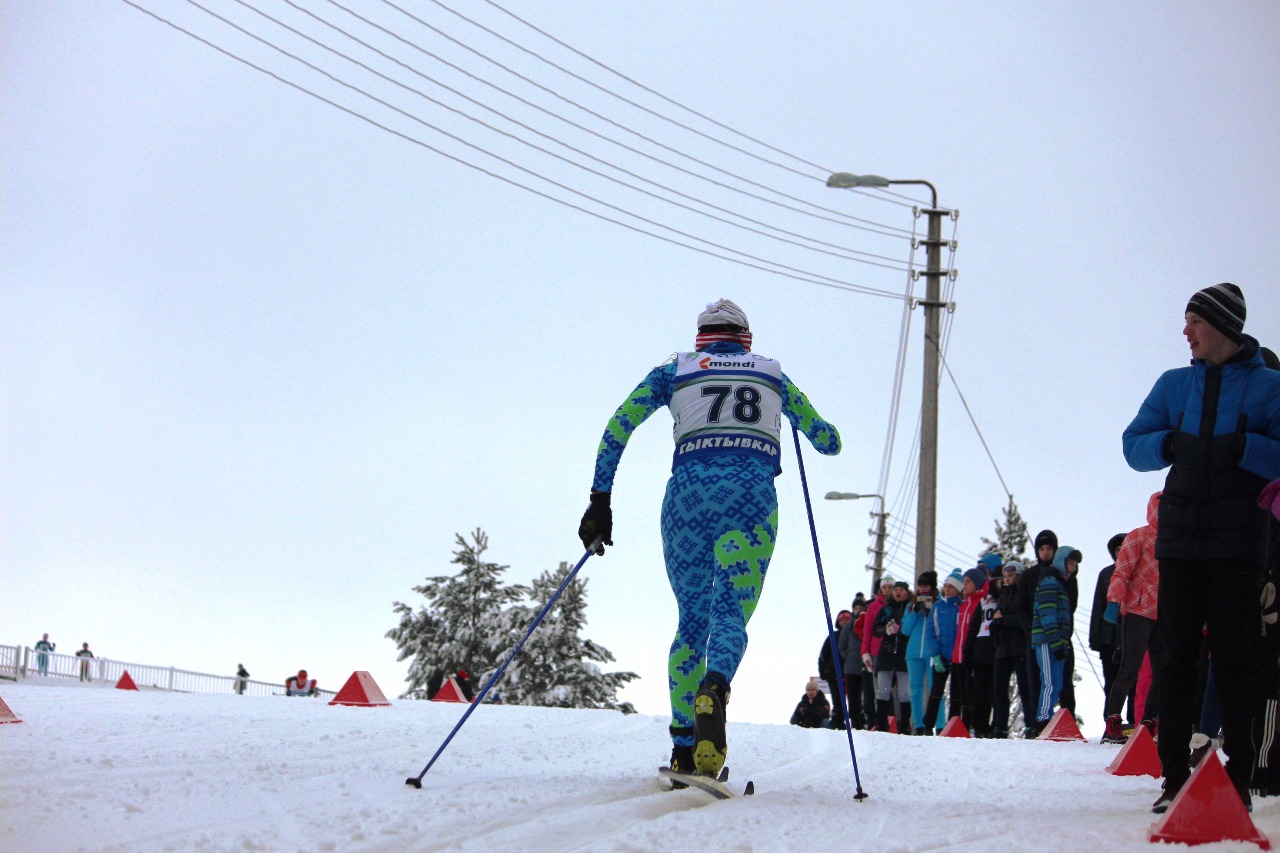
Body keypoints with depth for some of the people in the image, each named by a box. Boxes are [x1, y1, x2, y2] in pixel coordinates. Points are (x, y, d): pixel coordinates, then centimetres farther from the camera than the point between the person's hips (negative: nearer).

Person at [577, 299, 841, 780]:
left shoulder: (674, 370, 20)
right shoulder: (773, 375, 23)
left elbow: (618, 427, 9)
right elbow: (829, 442, 30)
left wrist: (600, 500, 9)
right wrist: (791, 415, 51)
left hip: (689, 491, 1)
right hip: (752, 494, -1)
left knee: (691, 621, 14)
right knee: (730, 614, -7)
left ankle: (683, 748, 5)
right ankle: (713, 689, -42)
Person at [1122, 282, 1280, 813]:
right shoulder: (1175, 384, 12)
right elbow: (1133, 445, 11)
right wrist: (1168, 445, -7)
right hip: (1180, 536, 4)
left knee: (1233, 656, -3)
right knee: (1175, 655, 1)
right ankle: (1174, 776, 2)